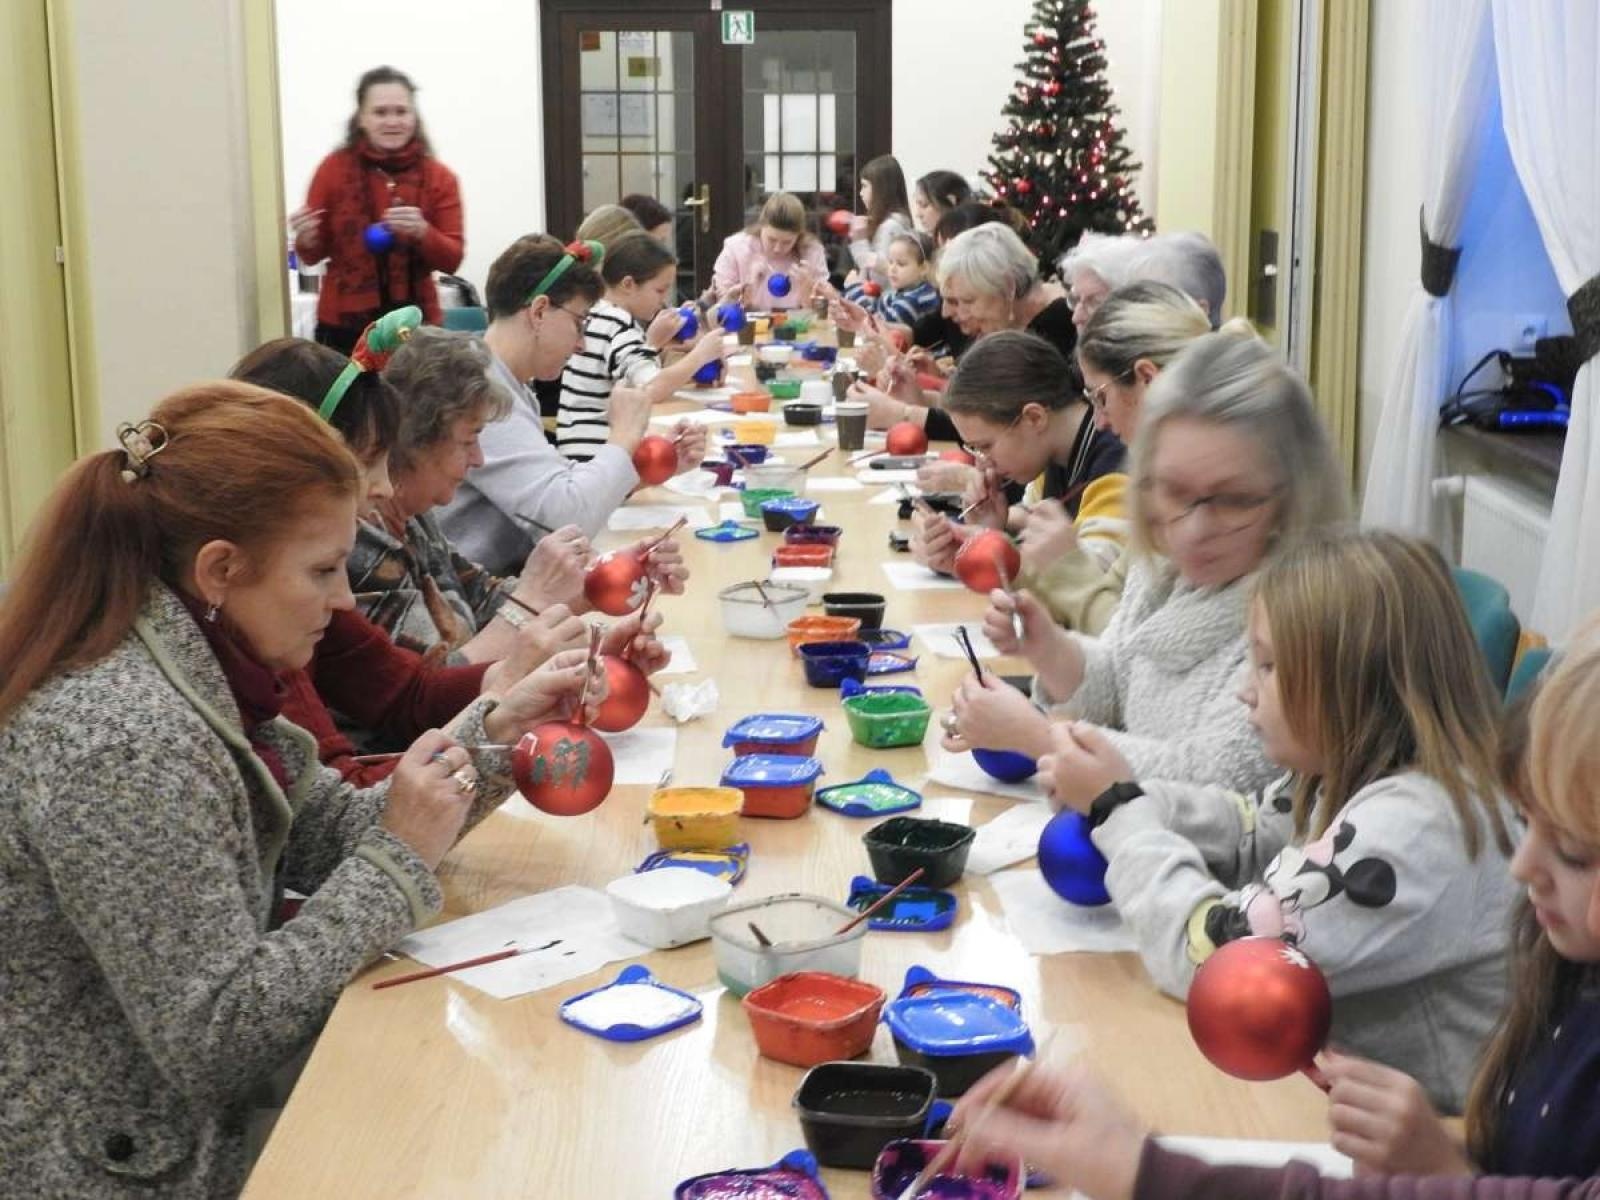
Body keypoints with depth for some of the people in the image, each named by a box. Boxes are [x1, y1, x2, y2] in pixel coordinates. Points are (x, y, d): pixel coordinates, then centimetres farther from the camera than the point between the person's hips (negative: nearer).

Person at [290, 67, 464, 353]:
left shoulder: (439, 177, 2)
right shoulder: (334, 168, 0)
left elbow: (452, 259, -1)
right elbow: (314, 256, 6)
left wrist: (422, 232, -19)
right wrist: (307, 241, -16)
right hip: (345, 327, -1)